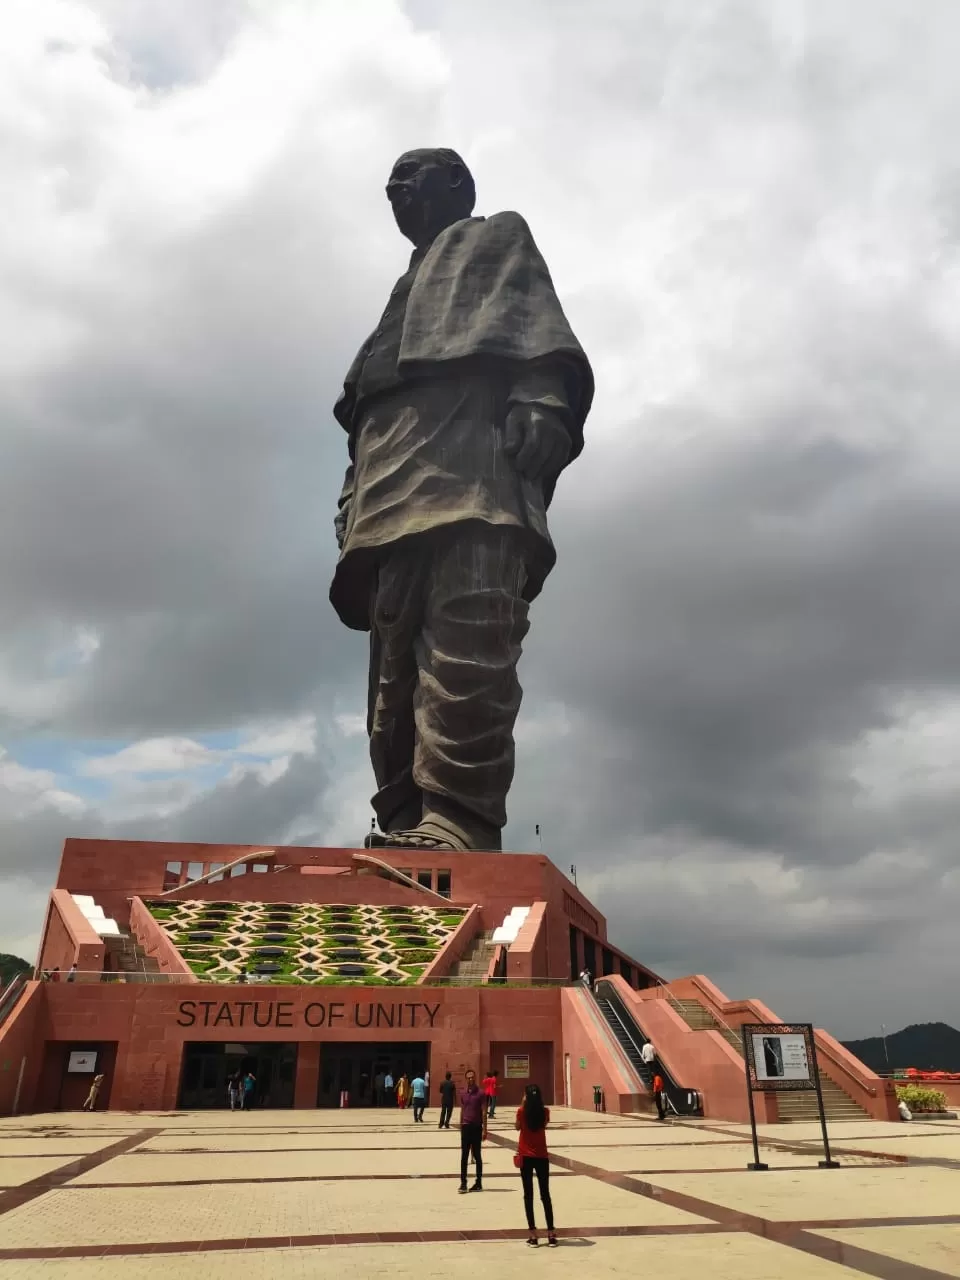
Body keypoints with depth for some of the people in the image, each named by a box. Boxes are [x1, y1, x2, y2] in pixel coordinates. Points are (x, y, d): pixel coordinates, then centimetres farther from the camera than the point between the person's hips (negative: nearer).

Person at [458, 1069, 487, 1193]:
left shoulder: (480, 1094, -7)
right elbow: (462, 1110, 13)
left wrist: (484, 1129, -12)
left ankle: (479, 1183, 14)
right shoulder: (462, 1093, 7)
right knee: (464, 1156, 2)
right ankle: (463, 1183, 4)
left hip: (476, 1127, -3)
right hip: (465, 1127, 3)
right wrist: (460, 1126, 12)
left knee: (477, 1155, 5)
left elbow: (484, 1112, -7)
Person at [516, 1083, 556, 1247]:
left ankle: (533, 1235, 4)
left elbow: (518, 1128, 5)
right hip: (542, 1156, 2)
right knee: (545, 1195, 11)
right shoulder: (545, 1111, -4)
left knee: (528, 1195, 5)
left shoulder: (522, 1111, -11)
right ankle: (551, 1234, 11)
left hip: (526, 1156, -2)